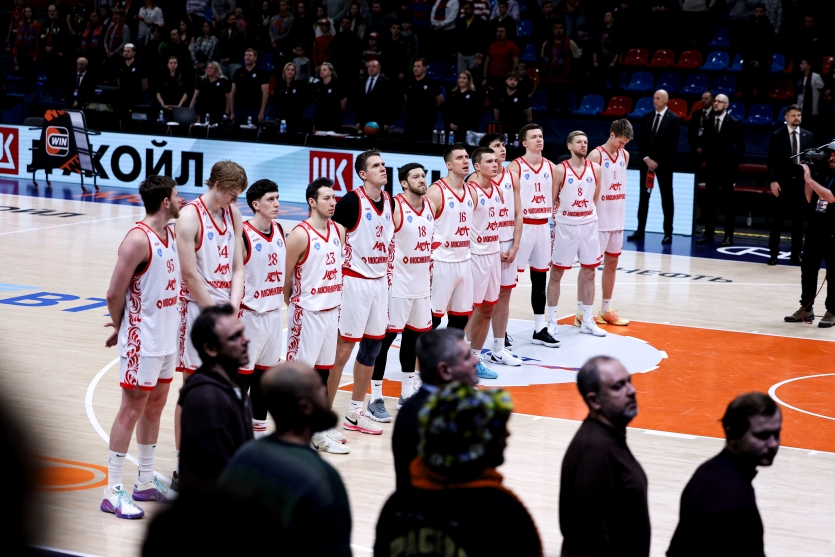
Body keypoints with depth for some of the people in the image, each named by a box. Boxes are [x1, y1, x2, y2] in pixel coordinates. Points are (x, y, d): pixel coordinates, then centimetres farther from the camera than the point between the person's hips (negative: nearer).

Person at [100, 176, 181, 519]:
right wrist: (120, 327, -2)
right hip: (142, 341, -8)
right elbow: (115, 293, -18)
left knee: (155, 407, 15)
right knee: (132, 410, -4)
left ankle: (145, 483, 25)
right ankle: (113, 492, 2)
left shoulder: (170, 235, 8)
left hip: (166, 338, 9)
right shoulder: (138, 239, -20)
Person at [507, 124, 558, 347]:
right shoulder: (515, 167, -11)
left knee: (540, 277, 11)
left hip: (543, 226, 6)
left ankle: (540, 329, 17)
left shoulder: (550, 167, 8)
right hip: (522, 226, -6)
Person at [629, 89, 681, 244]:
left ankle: (668, 233, 4)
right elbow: (640, 140, 7)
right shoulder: (646, 117, 8)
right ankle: (640, 231, 9)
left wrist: (658, 162, -15)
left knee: (667, 198, 1)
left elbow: (673, 144, -10)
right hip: (646, 162, 4)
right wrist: (646, 158, -8)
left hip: (664, 164, -4)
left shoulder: (674, 119, -5)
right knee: (643, 197, 6)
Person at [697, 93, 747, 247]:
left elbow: (741, 145, -4)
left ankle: (729, 236, 4)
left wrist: (735, 163, -9)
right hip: (711, 166, 4)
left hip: (726, 167, -4)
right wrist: (706, 159, 4)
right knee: (709, 201, 6)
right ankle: (708, 233, 11)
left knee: (728, 202, 1)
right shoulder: (709, 122, 8)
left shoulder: (734, 123, -5)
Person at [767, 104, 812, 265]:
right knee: (777, 220, 0)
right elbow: (772, 161, -2)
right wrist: (773, 181, -11)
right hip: (782, 183, -2)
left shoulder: (808, 136, 8)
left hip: (801, 183, 2)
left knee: (798, 220, 5)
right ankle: (774, 253, 5)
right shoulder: (777, 136, 0)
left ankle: (796, 254, 10)